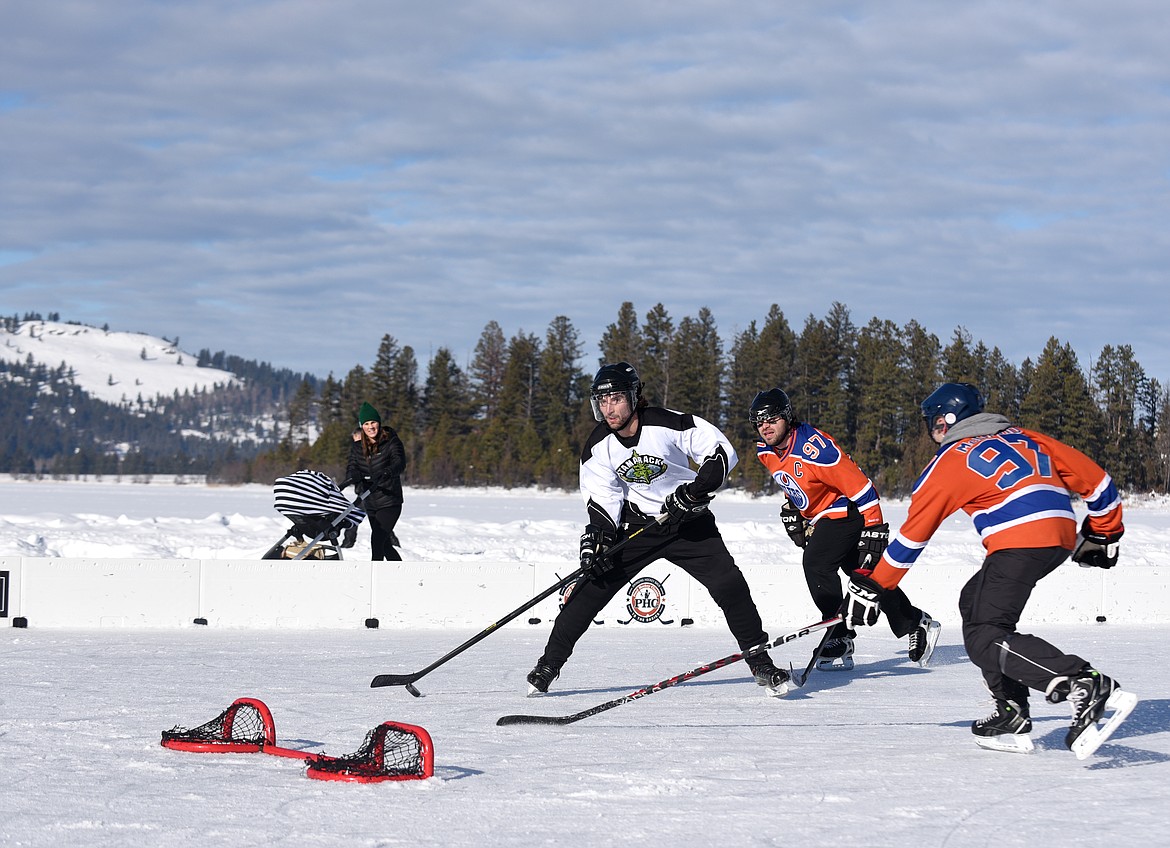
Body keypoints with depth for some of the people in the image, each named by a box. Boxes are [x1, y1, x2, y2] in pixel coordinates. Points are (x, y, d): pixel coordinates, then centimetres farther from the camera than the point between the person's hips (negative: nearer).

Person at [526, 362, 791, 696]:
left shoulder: (668, 424, -20)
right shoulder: (598, 445, -7)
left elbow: (721, 451, -17)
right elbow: (602, 495, -5)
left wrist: (696, 490, -29)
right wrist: (598, 534, -22)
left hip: (689, 522, -2)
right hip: (636, 524, 3)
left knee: (729, 585, -16)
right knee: (591, 587, -8)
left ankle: (761, 663, -3)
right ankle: (548, 664, 1)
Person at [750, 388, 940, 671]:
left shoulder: (814, 448, -31)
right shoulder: (765, 451, -5)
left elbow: (860, 486, -28)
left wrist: (874, 530, -27)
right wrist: (791, 507, 15)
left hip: (847, 510, -9)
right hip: (818, 517, 9)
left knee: (817, 564, -21)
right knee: (864, 573, 12)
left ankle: (840, 640, -13)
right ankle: (918, 624, 25)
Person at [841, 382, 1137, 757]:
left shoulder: (951, 460, 7)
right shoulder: (1024, 438, 23)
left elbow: (912, 534, 10)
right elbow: (1092, 477, 20)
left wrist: (871, 587, 18)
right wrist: (1103, 533, 32)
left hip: (1020, 541, -8)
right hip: (1062, 534, 8)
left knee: (986, 638, -10)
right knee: (974, 603, 23)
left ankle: (1086, 686, -30)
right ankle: (1012, 716, 16)